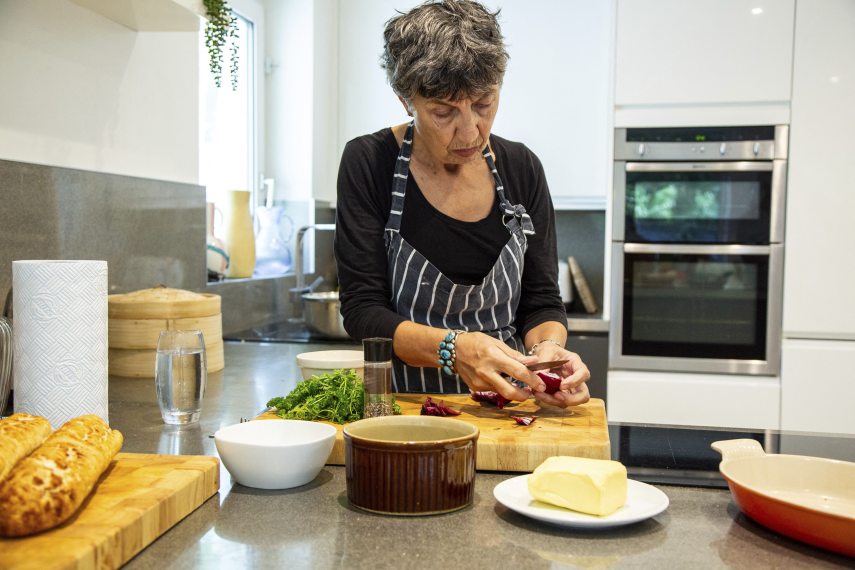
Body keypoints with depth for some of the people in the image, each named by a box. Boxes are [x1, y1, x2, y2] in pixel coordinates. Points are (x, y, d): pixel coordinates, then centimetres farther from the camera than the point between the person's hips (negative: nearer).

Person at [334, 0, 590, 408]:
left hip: (505, 405, 4)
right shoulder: (368, 163, -8)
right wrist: (454, 348, -27)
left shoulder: (521, 168, 1)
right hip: (404, 402, -3)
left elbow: (541, 302, 5)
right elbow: (362, 312, -11)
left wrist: (546, 347, -17)